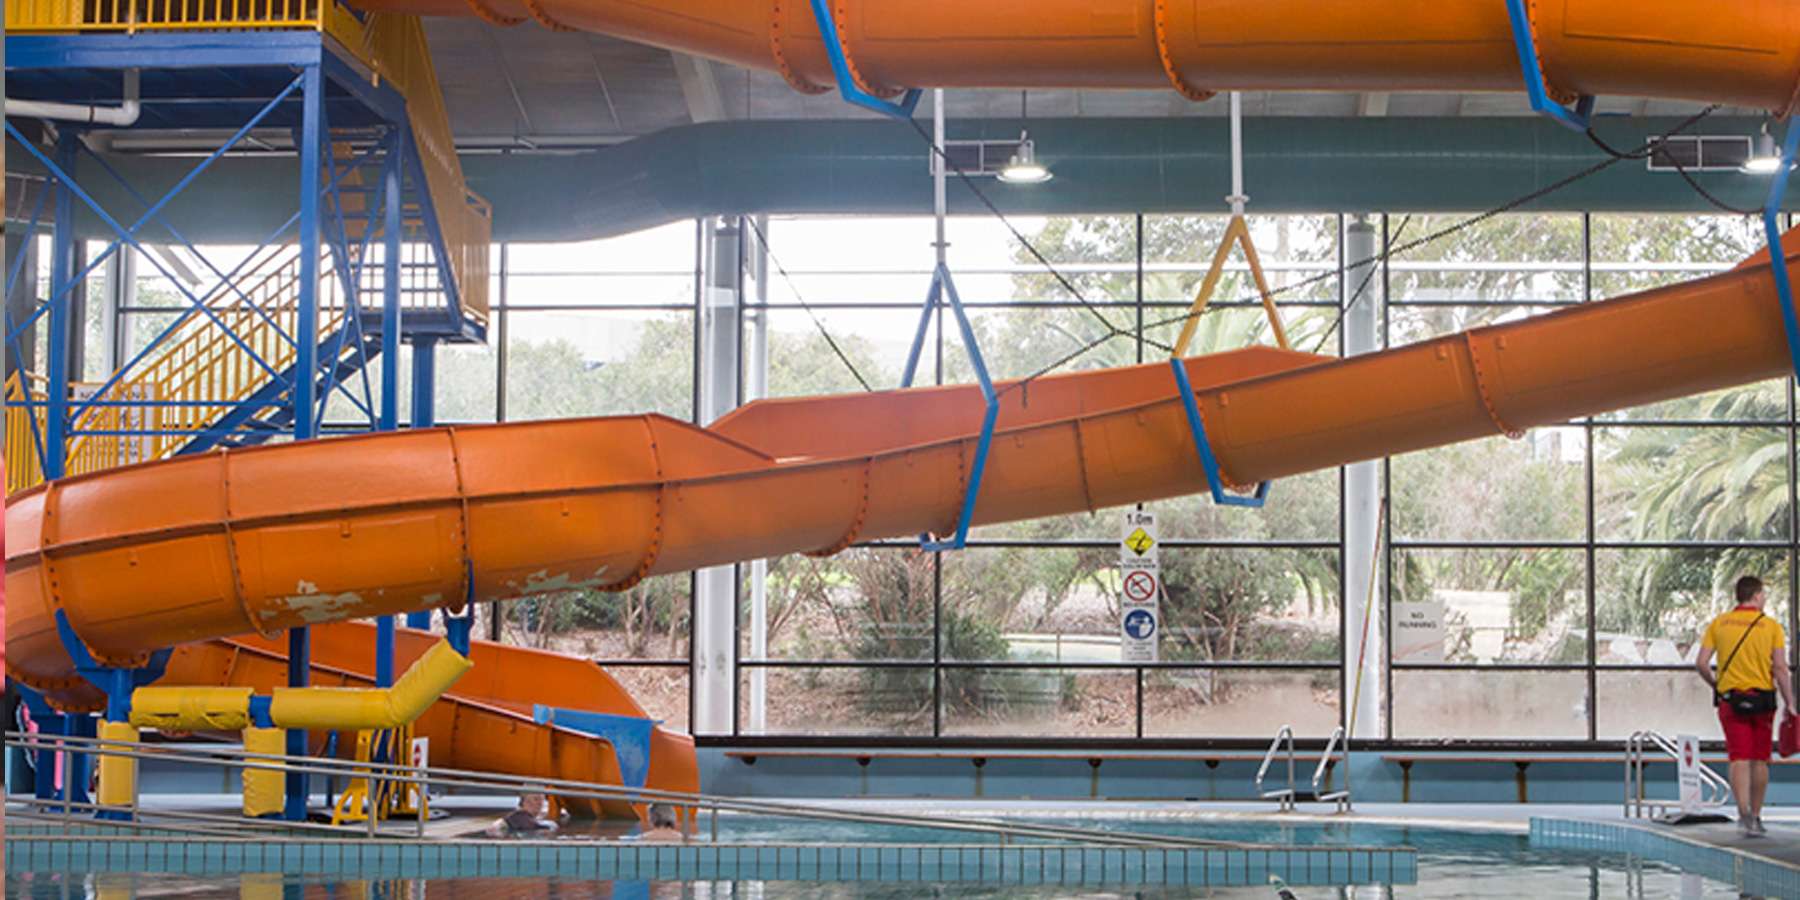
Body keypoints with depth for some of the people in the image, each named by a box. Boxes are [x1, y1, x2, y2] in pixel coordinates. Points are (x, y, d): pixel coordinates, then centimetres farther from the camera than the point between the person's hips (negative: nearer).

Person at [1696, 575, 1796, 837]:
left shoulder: (1718, 624, 4)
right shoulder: (1771, 626, -2)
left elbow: (1701, 662, -2)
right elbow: (1781, 669, -7)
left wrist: (1715, 684, 16)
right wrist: (1790, 704, -2)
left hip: (1730, 699, 1)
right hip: (1762, 698, -1)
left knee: (1739, 758, -4)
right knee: (1759, 760, 11)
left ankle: (1744, 813, -22)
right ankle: (1755, 817, 19)